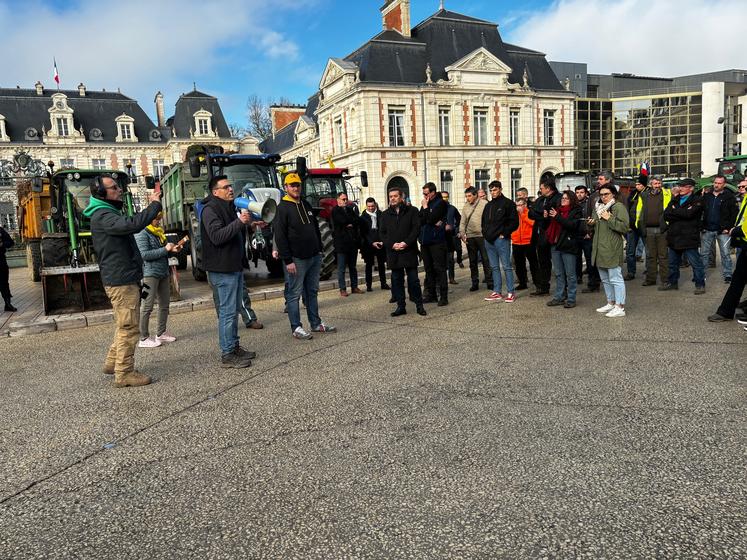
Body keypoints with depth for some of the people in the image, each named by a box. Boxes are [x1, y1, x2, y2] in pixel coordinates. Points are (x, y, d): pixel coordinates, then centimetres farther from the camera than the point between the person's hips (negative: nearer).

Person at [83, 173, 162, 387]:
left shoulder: (109, 213, 19)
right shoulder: (102, 216, -17)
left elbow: (129, 226, 18)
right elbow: (131, 224, -33)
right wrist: (155, 205, -26)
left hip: (123, 279, 11)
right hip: (121, 281, -11)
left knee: (124, 325, 21)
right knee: (129, 328, -5)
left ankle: (113, 362, 32)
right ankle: (124, 374, 3)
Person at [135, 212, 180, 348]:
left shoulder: (158, 232, 17)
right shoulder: (141, 234, -8)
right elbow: (144, 254, -18)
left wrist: (173, 250, 5)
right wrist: (165, 249, -20)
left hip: (163, 273, 9)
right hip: (150, 274, -9)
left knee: (165, 304, 12)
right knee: (147, 306, -5)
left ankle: (161, 333, 25)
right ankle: (143, 339, 1)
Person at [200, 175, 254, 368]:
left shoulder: (229, 207, 18)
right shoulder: (210, 209, -11)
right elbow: (216, 236, -24)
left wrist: (247, 224, 9)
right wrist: (239, 222, -29)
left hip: (235, 267, 10)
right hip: (222, 270, -10)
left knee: (234, 310, 15)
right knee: (227, 312, -7)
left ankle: (235, 347, 24)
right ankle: (227, 355, -2)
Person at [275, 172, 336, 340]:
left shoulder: (306, 205, 15)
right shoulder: (282, 208, -9)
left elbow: (316, 228, 21)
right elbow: (280, 236, -15)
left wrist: (319, 249, 14)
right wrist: (287, 261, -19)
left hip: (314, 257, 7)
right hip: (296, 259, -7)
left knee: (312, 291, 14)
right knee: (294, 293, 0)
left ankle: (316, 324, 23)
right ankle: (296, 328, 7)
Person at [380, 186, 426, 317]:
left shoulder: (411, 211, 2)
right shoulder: (385, 214, 11)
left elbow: (416, 229, -5)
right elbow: (383, 233, 7)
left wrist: (406, 243, -16)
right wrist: (392, 244, -10)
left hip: (409, 251, -3)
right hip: (393, 252, 3)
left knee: (413, 279, 0)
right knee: (397, 280, 7)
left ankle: (419, 305, 10)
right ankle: (401, 306, 14)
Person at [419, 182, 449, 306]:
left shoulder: (440, 203, -7)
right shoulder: (425, 204, 13)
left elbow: (431, 219, -18)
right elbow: (419, 221, 3)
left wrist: (425, 207, -8)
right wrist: (433, 223, -11)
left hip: (437, 241, -7)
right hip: (425, 241, 7)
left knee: (439, 269, -6)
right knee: (429, 269, 11)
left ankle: (443, 296, -3)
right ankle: (431, 294, 19)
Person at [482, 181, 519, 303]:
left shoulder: (508, 203, -3)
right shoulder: (489, 205, 18)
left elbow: (514, 222, -7)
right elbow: (484, 221, 27)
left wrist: (504, 233, -11)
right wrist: (485, 233, 12)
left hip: (501, 239, -7)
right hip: (489, 240, 7)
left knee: (506, 266, -4)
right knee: (494, 267, 10)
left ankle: (511, 292, 0)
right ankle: (497, 292, 16)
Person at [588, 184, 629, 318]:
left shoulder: (618, 207, -7)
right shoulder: (598, 207, 18)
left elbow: (624, 227, -18)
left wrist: (609, 218, -19)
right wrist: (590, 223, 6)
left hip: (612, 249, -9)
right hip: (599, 249, 9)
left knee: (615, 279, -8)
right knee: (605, 279, 16)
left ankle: (620, 307, -4)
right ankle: (611, 303, 28)